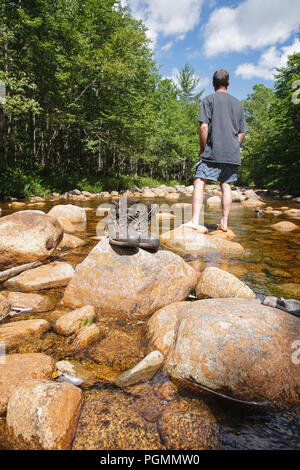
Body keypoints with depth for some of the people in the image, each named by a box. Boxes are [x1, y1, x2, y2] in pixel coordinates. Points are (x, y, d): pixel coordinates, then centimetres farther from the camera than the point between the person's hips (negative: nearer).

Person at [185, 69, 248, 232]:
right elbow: (242, 132, 14)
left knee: (199, 183, -6)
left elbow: (204, 127, -9)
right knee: (226, 185, 8)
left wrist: (202, 149, -1)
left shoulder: (209, 99, 2)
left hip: (213, 152, -5)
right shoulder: (237, 103, 17)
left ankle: (195, 221, -17)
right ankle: (224, 223, 10)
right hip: (232, 154, 5)